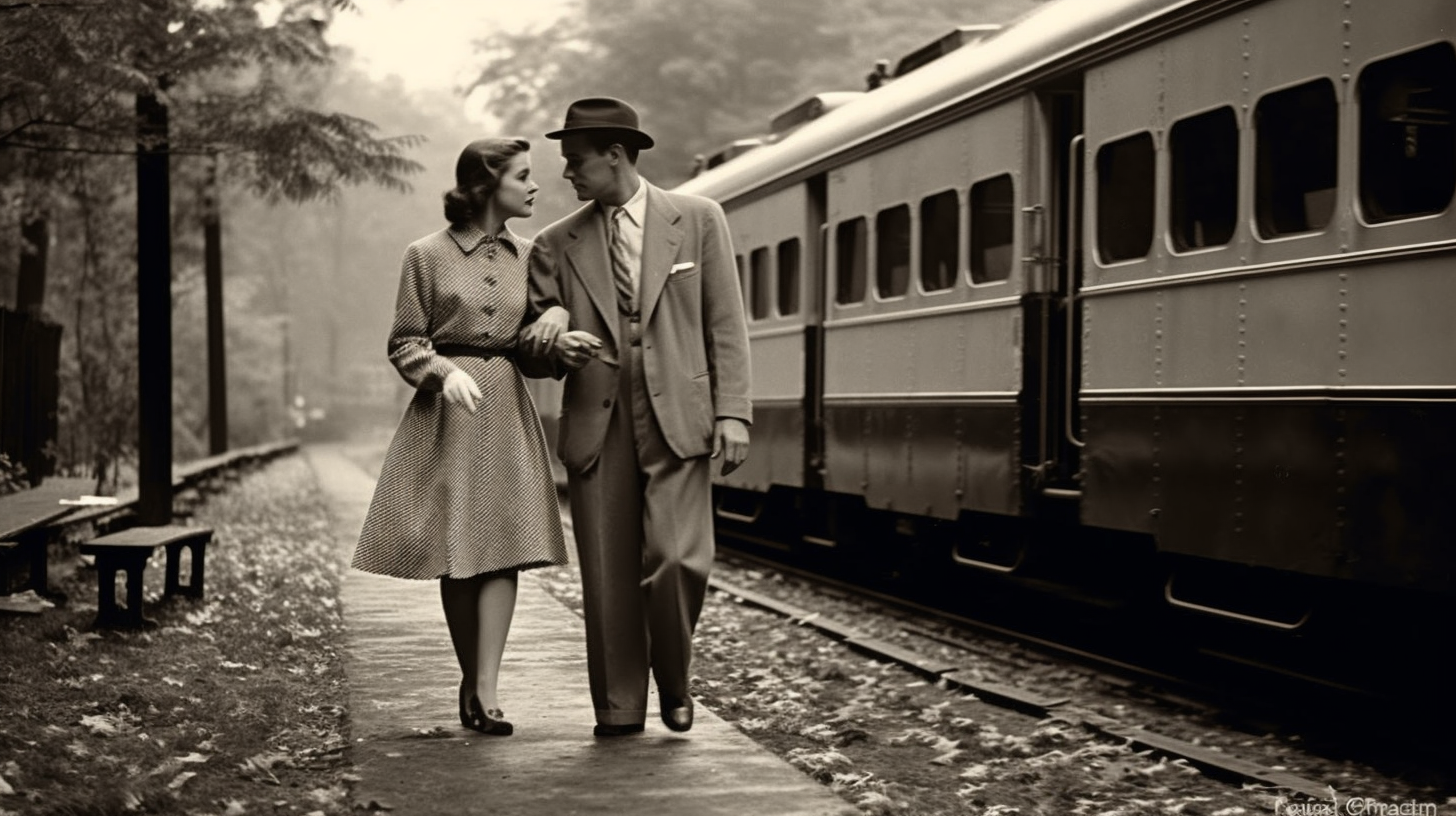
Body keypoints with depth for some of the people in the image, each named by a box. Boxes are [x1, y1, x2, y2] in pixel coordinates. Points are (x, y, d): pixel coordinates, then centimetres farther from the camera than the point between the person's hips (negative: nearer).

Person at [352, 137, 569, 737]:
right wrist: (445, 371, -17)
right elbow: (404, 344, 2)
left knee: (503, 544, -9)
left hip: (507, 412, 3)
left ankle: (486, 689, -11)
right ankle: (470, 681, 16)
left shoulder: (525, 256, 11)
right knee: (455, 554, 1)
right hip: (445, 415, -3)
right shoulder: (427, 256, 0)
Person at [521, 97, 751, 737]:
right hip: (596, 426, 2)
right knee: (608, 575, 1)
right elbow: (536, 337, 14)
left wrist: (732, 412, -4)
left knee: (677, 560, -12)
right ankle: (619, 705, 14)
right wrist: (552, 338, -11)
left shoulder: (698, 220, 6)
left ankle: (673, 680, 14)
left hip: (677, 419, -2)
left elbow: (725, 324, 4)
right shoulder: (557, 245, 11)